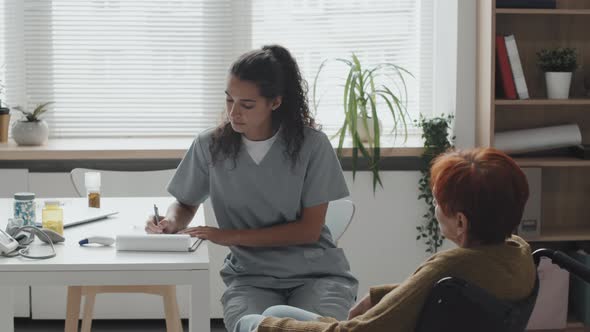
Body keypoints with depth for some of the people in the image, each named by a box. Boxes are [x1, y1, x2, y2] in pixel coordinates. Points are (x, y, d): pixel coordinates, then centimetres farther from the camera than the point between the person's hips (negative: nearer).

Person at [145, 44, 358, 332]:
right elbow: (186, 204, 17)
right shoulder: (209, 146, -1)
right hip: (251, 276, 1)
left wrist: (232, 236, -14)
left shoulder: (312, 144, -7)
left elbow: (309, 230, -6)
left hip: (315, 272, -1)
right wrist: (171, 222, -7)